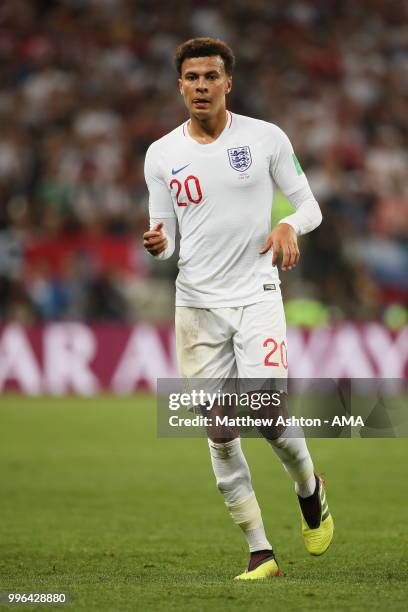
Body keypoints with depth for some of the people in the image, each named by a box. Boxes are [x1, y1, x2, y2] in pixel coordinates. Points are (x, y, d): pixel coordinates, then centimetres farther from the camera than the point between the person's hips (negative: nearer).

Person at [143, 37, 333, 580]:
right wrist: (157, 244, -15)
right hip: (197, 305, 2)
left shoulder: (266, 138, -2)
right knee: (220, 433, -1)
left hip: (257, 296, -2)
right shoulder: (161, 154, 4)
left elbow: (310, 206, 5)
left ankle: (309, 487, 17)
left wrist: (290, 225, -17)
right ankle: (260, 552, 8)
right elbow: (165, 234, 9)